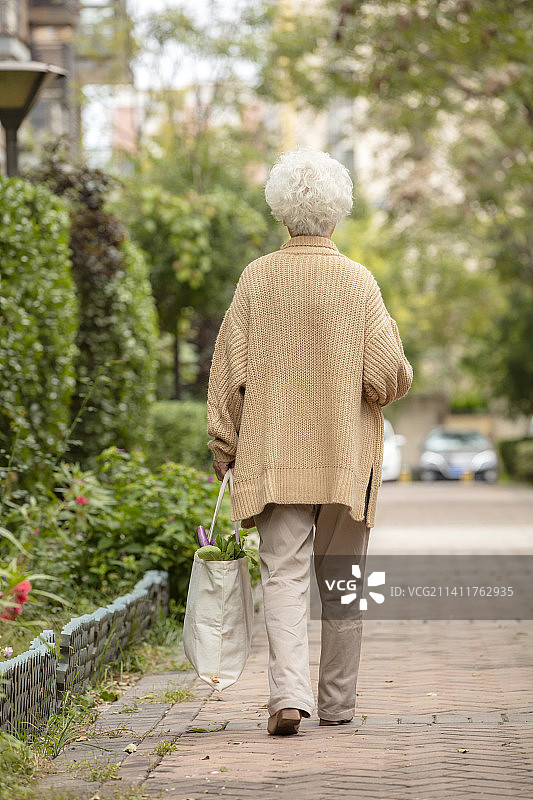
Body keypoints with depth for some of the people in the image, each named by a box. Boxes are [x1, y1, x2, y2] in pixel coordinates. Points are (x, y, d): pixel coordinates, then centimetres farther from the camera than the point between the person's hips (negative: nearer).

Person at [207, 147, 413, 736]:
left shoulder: (257, 279, -3)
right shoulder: (359, 283, -5)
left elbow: (230, 371, -1)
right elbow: (387, 379, -8)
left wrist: (223, 445, 8)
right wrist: (397, 371, 15)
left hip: (274, 456, 0)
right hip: (347, 457, 0)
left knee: (284, 576, -2)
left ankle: (288, 693, -19)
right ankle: (337, 703, 19)